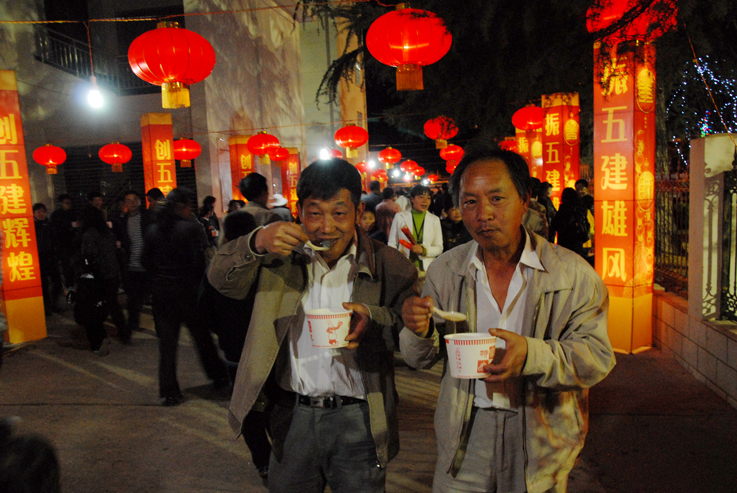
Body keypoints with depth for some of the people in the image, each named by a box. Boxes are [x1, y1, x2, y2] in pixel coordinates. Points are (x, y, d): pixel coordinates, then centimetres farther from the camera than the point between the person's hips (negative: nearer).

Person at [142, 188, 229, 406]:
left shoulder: (153, 230, 2)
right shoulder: (191, 227, -13)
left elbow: (145, 260, 4)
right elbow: (199, 260, -16)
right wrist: (198, 280, 0)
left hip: (161, 289, 4)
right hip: (186, 288, -4)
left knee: (167, 341, 9)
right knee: (201, 335, 13)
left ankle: (169, 391, 13)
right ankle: (218, 376, 27)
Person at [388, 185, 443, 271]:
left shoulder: (435, 220, 9)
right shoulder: (400, 217, 7)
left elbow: (439, 248, 7)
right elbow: (392, 244, 8)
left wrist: (423, 250, -11)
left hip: (426, 267, 1)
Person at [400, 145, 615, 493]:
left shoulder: (573, 274, -10)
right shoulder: (444, 271, -3)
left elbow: (598, 358, -13)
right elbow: (420, 359, 3)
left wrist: (532, 354, -31)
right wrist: (420, 333, -21)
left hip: (541, 440, -1)